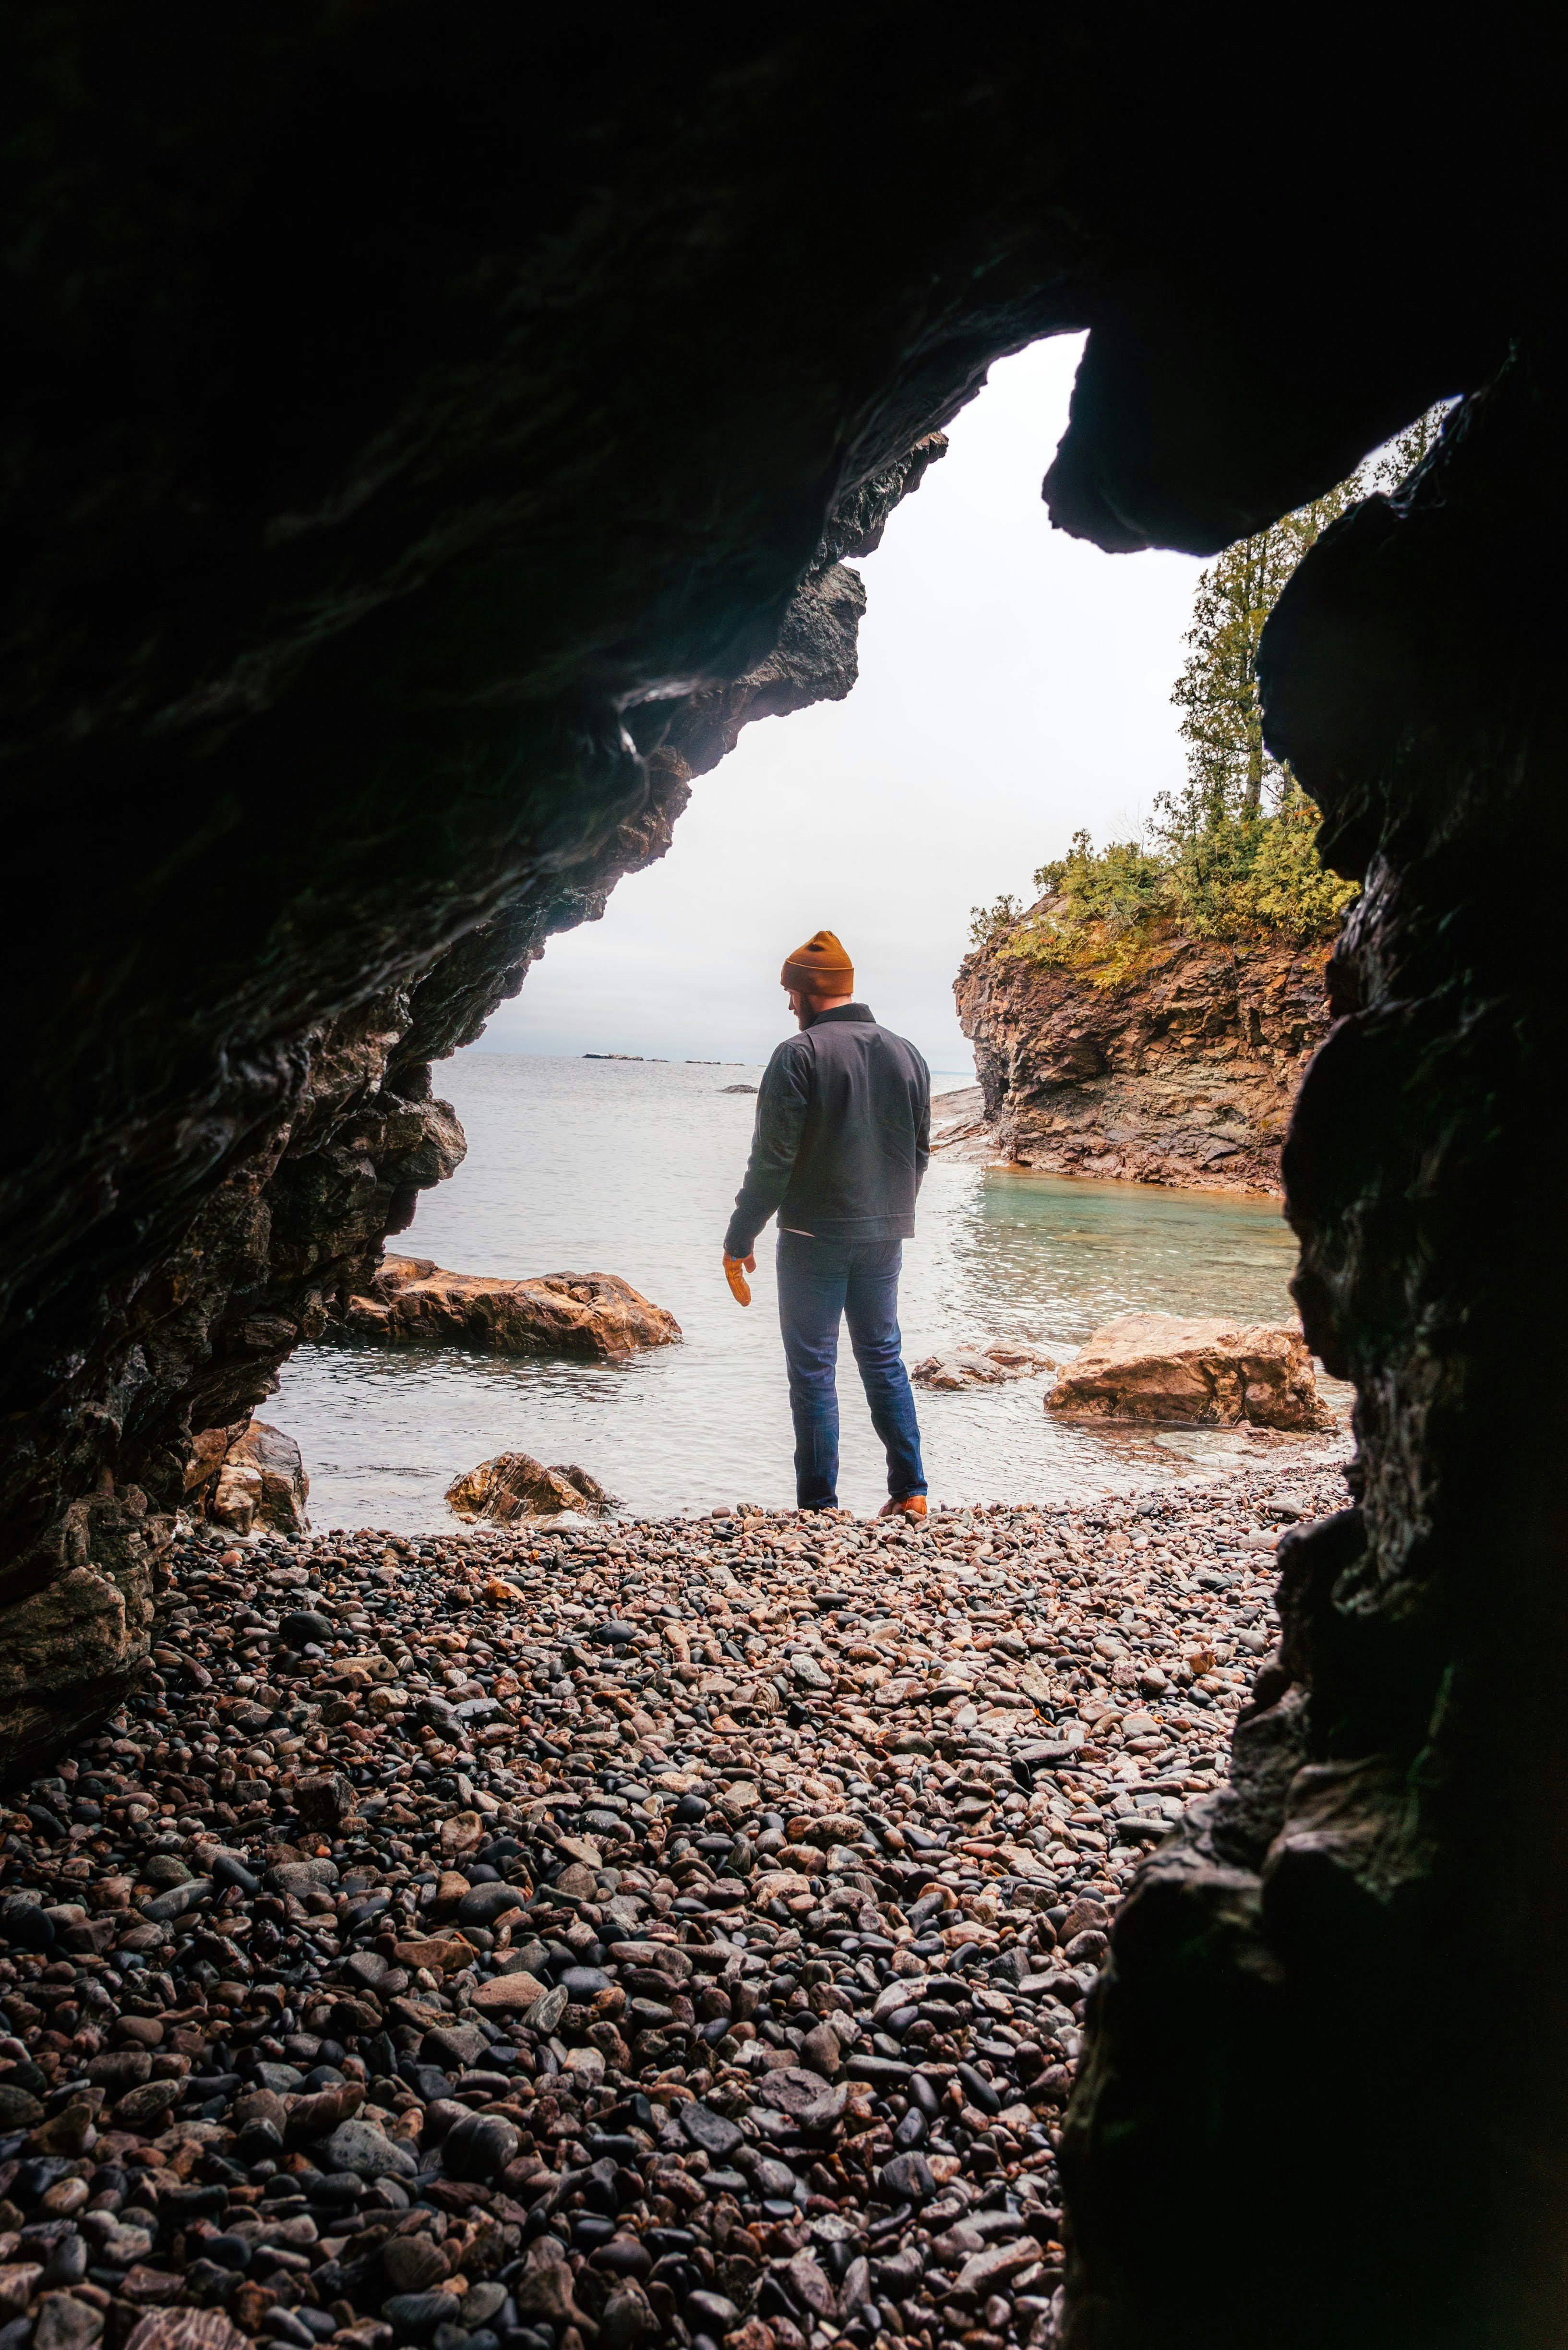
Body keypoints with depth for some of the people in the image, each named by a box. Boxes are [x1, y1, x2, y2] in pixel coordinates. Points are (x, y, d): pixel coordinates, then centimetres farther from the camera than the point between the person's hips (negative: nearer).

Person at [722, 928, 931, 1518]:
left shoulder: (799, 1055, -12)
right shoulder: (907, 1055, 8)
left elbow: (773, 1161, -14)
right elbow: (920, 1154, 14)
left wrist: (739, 1240, -7)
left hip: (815, 1237, -6)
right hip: (885, 1237, 6)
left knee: (813, 1369, 3)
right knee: (884, 1357, 17)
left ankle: (819, 1506, 6)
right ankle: (911, 1491, 16)